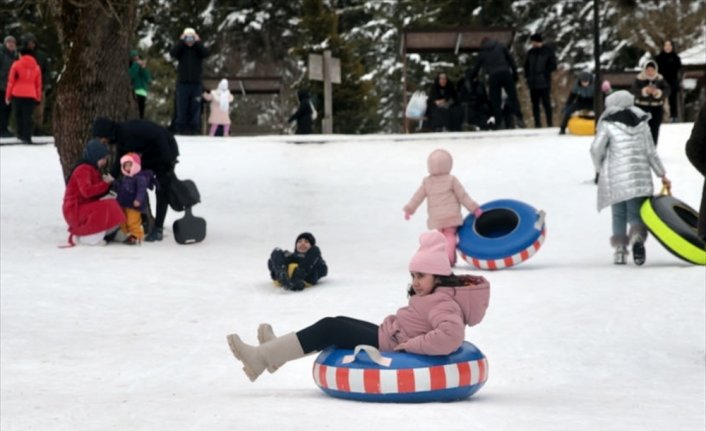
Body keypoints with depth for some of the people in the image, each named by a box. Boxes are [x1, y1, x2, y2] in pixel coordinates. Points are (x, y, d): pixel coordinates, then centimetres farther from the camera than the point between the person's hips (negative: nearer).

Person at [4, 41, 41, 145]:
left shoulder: (16, 65, 0)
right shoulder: (36, 67, 10)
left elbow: (11, 81, -2)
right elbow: (38, 84, 11)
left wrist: (7, 95, 4)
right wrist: (38, 98, 16)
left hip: (17, 94, -1)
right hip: (31, 95, 1)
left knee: (18, 115, 16)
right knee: (28, 116, 0)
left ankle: (21, 134, 20)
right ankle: (27, 137, -10)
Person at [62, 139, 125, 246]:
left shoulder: (93, 170, 19)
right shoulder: (83, 170, -14)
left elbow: (97, 193, 14)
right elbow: (87, 191, -31)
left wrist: (107, 184, -2)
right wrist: (105, 184, -23)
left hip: (86, 208, 11)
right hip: (76, 210, -11)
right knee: (109, 208, -27)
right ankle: (89, 237, -18)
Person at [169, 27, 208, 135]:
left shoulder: (198, 49, 7)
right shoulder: (181, 49, 6)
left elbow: (206, 53, -13)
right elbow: (172, 53, -14)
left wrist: (198, 42, -12)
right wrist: (181, 41, -12)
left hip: (196, 84, 0)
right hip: (182, 83, 0)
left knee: (195, 108, 0)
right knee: (182, 108, -1)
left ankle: (193, 130, 5)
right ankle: (181, 129, 4)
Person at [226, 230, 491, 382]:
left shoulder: (441, 303, -24)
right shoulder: (439, 295, 7)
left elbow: (450, 335, -42)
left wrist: (411, 345, -34)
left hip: (387, 345, -10)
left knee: (328, 329, -6)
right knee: (338, 323, 19)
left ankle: (261, 357, 0)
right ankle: (277, 351, 23)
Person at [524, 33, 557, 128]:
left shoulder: (548, 51, -1)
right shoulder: (531, 52, 13)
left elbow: (553, 65, -3)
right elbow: (526, 65, 21)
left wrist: (544, 73, -12)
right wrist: (527, 76, 8)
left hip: (544, 83, -5)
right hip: (533, 83, 5)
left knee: (546, 103, -6)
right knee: (535, 104, 5)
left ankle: (549, 123, -2)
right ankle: (537, 123, 10)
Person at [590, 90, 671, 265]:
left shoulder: (608, 124, -1)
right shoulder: (641, 123, 10)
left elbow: (596, 149, -7)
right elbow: (651, 152, 11)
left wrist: (599, 168, 11)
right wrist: (662, 175, 19)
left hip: (615, 178, -2)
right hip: (639, 177, 2)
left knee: (618, 215, 9)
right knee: (636, 213, 4)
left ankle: (620, 247, 0)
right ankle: (637, 236, -24)